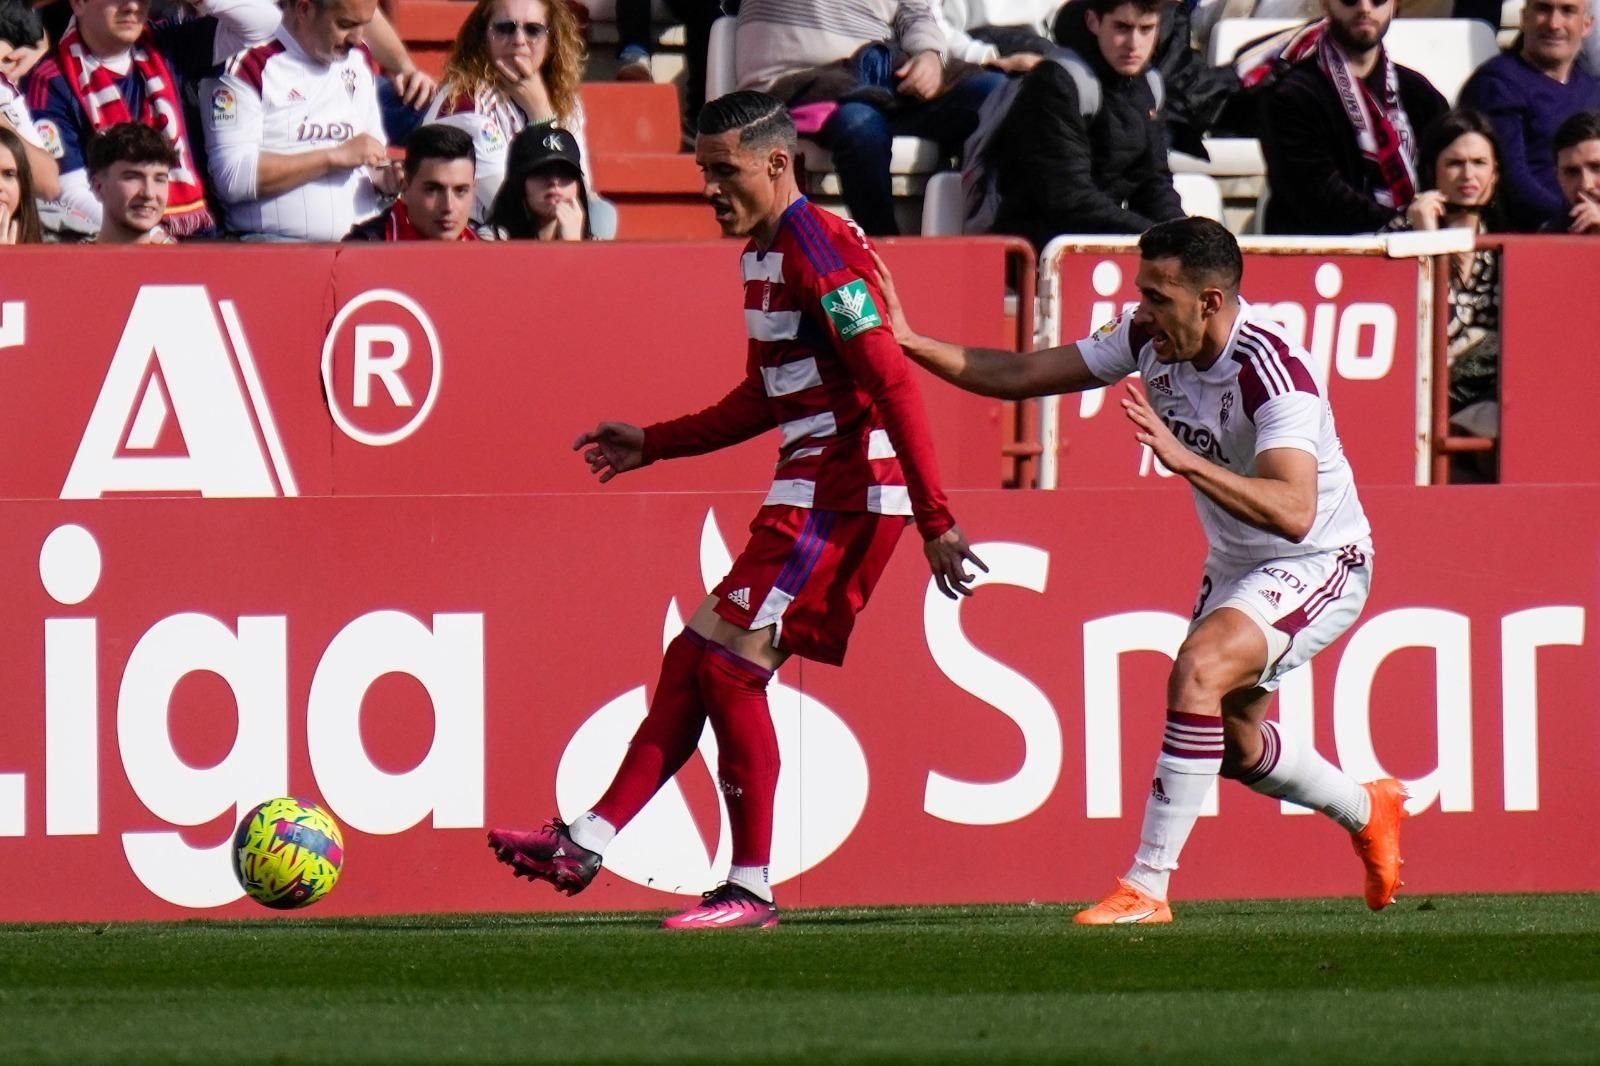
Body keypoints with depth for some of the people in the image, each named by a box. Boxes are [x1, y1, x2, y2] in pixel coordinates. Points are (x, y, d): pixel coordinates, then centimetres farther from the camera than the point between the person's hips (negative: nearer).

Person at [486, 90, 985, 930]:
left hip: (842, 496, -10)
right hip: (806, 493, 10)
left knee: (728, 665, -10)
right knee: (691, 660, 7)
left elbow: (893, 385, -20)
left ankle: (750, 890, -4)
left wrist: (934, 518, -24)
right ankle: (586, 845, 9)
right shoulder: (763, 253, 16)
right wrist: (652, 445, 25)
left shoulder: (818, 249, -15)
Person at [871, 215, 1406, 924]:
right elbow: (1022, 375, -3)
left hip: (1317, 565, -9)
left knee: (1199, 671, -30)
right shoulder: (1150, 339, -11)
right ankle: (1367, 812, 47)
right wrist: (908, 343, -13)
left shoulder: (1271, 371, -32)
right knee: (1229, 743, 19)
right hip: (1235, 566, 9)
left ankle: (1148, 885, -27)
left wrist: (1186, 460, -52)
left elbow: (1293, 511, -44)